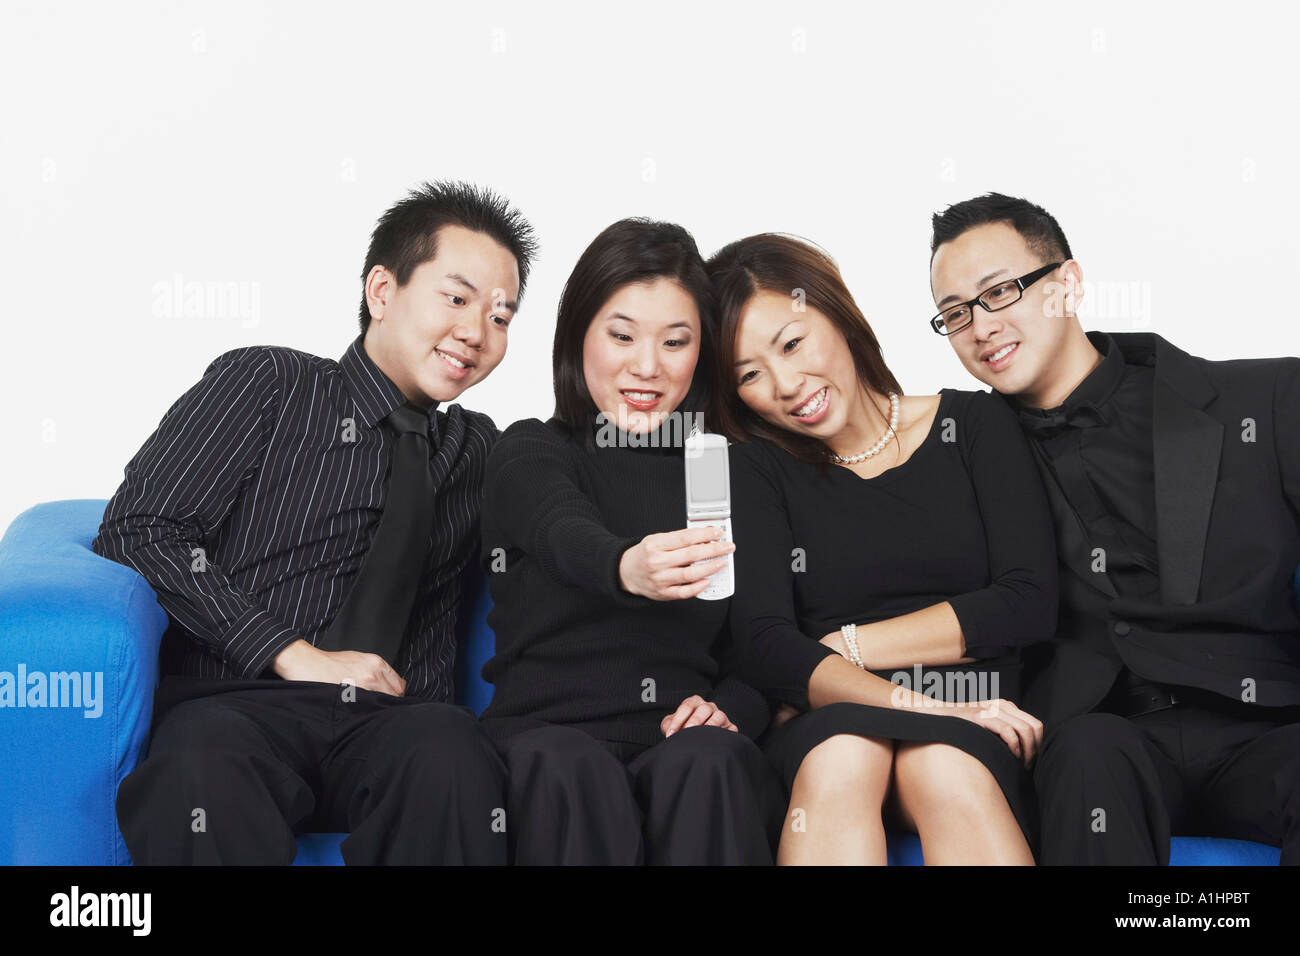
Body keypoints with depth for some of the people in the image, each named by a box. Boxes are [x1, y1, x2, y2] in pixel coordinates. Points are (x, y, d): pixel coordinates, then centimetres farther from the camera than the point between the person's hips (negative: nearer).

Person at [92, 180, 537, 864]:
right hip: (239, 707, -3)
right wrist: (295, 656, -10)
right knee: (203, 770, -39)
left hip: (394, 719, 4)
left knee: (452, 755, -33)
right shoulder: (266, 385, 7)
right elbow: (137, 528, -2)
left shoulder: (476, 449, 21)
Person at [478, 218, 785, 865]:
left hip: (686, 745, 2)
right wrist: (629, 568, -41)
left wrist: (731, 710, -6)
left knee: (708, 761, -33)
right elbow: (568, 536, -17)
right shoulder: (530, 453, 9)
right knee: (569, 770, -36)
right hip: (549, 737, -1)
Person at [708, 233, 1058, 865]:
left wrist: (849, 646, -4)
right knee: (842, 757, -34)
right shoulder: (757, 471, 10)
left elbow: (1029, 602, -1)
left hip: (971, 725, 0)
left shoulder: (972, 426, 10)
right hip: (825, 724, 1)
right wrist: (917, 706, -20)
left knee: (945, 769, -35)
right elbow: (763, 646, -5)